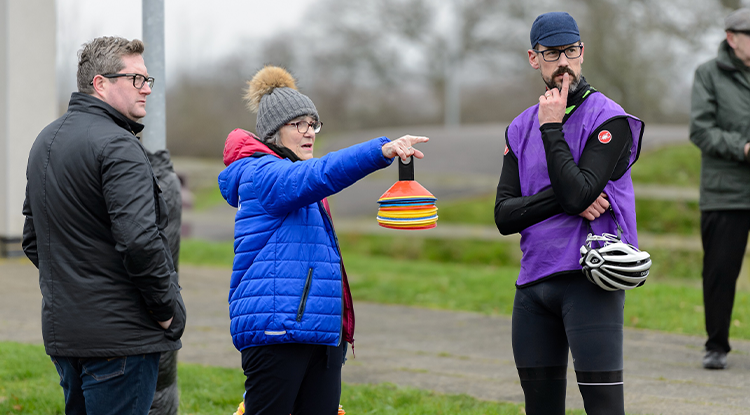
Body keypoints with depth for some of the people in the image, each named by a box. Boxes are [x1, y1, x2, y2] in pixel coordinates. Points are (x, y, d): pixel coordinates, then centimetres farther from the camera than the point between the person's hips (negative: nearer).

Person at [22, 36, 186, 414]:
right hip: (119, 335, -9)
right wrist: (168, 310, -13)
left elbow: (33, 240, 23)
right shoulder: (117, 146, -15)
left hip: (61, 332, 9)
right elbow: (139, 240, -25)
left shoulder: (45, 141, 16)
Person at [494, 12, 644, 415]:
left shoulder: (609, 120, -4)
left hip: (590, 279, -6)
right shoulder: (521, 128, 14)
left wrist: (551, 128, -11)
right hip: (533, 281, 6)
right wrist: (566, 201, -11)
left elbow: (578, 192, -17)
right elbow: (504, 216, 4)